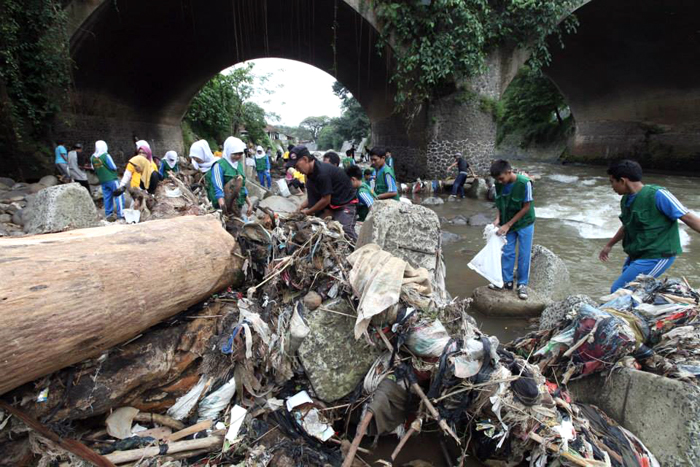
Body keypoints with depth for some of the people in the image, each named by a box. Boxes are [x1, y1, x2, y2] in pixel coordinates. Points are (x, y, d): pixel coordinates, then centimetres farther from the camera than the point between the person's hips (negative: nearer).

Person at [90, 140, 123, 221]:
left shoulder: (93, 157, 3)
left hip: (102, 180, 6)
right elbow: (114, 167, -11)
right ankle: (120, 213, -6)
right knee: (118, 196, -1)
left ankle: (109, 214, 12)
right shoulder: (106, 156, -13)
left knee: (107, 197, 10)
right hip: (111, 179, -6)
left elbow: (94, 169, 12)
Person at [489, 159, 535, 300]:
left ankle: (522, 284, 16)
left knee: (524, 255, 3)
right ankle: (507, 281, 22)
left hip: (524, 223, -4)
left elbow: (526, 207, -21)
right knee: (507, 253, 9)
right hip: (507, 223, 4)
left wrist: (508, 225, -20)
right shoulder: (499, 184, -12)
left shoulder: (524, 183, -26)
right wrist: (498, 219, -15)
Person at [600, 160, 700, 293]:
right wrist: (609, 245, 31)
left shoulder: (657, 195, -19)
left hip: (657, 256, -8)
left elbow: (688, 217, -17)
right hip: (636, 255, 8)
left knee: (618, 291, -14)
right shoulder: (626, 200, 5)